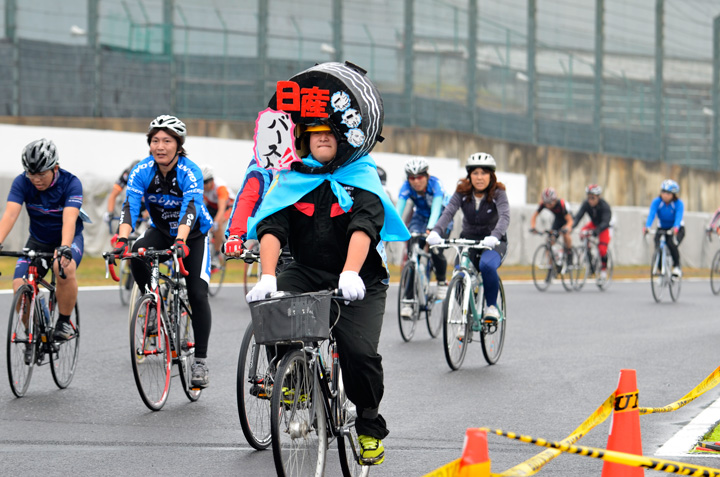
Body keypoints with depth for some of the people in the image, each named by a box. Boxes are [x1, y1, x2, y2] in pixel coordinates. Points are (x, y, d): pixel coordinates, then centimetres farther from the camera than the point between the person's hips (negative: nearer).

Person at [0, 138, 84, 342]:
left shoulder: (71, 183, -23)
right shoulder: (22, 183, -17)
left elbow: (69, 218, -37)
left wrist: (65, 248, -54)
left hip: (69, 239, -3)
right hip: (38, 241, 3)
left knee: (65, 270, -36)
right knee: (20, 287, -19)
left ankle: (64, 322, -15)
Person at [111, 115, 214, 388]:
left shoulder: (190, 172, -27)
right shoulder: (143, 171, -18)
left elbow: (190, 209, -42)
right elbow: (130, 206, -30)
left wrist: (181, 242, -59)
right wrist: (122, 240, -48)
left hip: (194, 235, -3)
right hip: (161, 232, 3)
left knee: (197, 294, -14)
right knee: (137, 256, -30)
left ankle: (200, 361, -5)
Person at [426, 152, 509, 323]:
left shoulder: (498, 193, -12)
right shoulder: (462, 192, -5)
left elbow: (504, 217, -28)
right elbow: (448, 212, -20)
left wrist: (494, 236, -49)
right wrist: (436, 231, -40)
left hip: (493, 243, -3)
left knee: (487, 265, -35)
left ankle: (491, 306, -14)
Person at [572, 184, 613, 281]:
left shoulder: (604, 206, -33)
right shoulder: (586, 204, -23)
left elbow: (605, 222, -44)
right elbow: (577, 216, -31)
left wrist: (596, 231, -60)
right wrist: (571, 227, -50)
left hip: (604, 227, -4)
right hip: (594, 224, 4)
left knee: (602, 249, -19)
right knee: (583, 231, -26)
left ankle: (604, 269, 7)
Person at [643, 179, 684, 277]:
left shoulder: (679, 204, -22)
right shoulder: (656, 202, -18)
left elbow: (679, 217, -35)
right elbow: (651, 215, -31)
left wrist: (675, 228, -56)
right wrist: (647, 227, -50)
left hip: (677, 229, -2)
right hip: (662, 228, 2)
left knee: (672, 244, -32)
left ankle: (677, 266, -10)